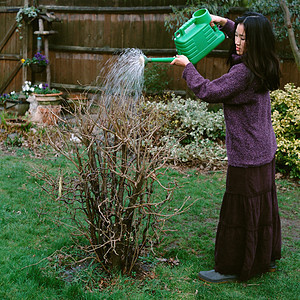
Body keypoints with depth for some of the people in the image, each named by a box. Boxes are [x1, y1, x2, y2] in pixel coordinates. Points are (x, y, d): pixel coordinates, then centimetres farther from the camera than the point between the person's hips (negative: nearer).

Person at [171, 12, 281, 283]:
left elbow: (209, 92, -22)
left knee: (239, 211, 1)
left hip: (246, 156, -9)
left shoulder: (244, 72, -23)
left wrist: (187, 66, -11)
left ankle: (231, 269, 14)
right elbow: (243, 41, 27)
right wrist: (225, 23, 17)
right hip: (265, 151, 9)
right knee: (263, 206, 19)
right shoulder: (262, 67, 5)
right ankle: (266, 258, 35)